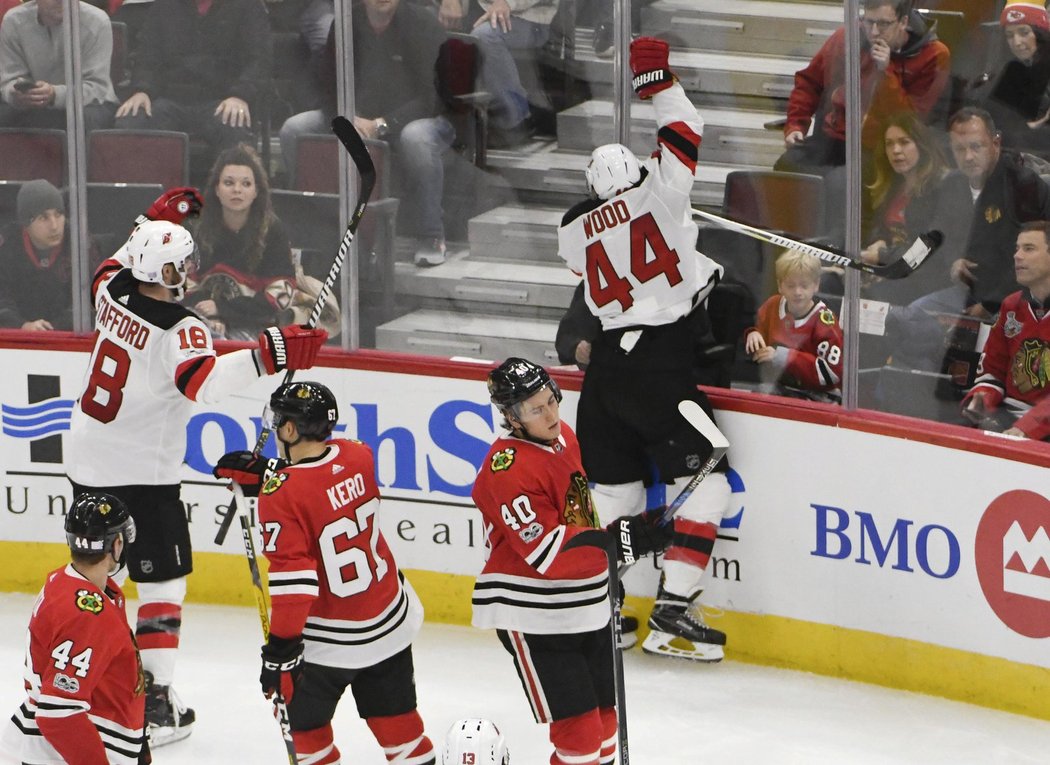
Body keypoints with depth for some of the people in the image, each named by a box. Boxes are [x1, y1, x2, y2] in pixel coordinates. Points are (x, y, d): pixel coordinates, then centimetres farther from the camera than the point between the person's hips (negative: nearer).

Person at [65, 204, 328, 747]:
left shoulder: (114, 293, -1)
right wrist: (266, 356, -50)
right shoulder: (178, 329, -22)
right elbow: (202, 381, -42)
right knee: (163, 580, 2)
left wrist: (154, 220, 29)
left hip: (87, 464, 8)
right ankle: (155, 701, -1)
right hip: (142, 475, -8)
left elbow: (112, 269, 26)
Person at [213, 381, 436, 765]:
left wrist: (280, 648, -19)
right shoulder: (357, 456, -7)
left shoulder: (281, 494, -24)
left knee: (304, 719, 15)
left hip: (330, 642, -6)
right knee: (394, 718, 18)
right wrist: (264, 472, 5)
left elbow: (292, 580, -26)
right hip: (391, 618, 6)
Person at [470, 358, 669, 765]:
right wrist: (614, 540, -35)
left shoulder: (564, 435, 7)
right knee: (578, 729, -13)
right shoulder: (508, 467, -22)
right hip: (533, 617, -9)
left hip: (585, 608, 9)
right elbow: (545, 551, -28)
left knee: (604, 715, 17)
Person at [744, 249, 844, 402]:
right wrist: (753, 335, -5)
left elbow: (833, 372, -21)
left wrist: (786, 357, -24)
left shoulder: (823, 320, -14)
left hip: (817, 399, -6)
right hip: (778, 392, 6)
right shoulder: (772, 307, 4)